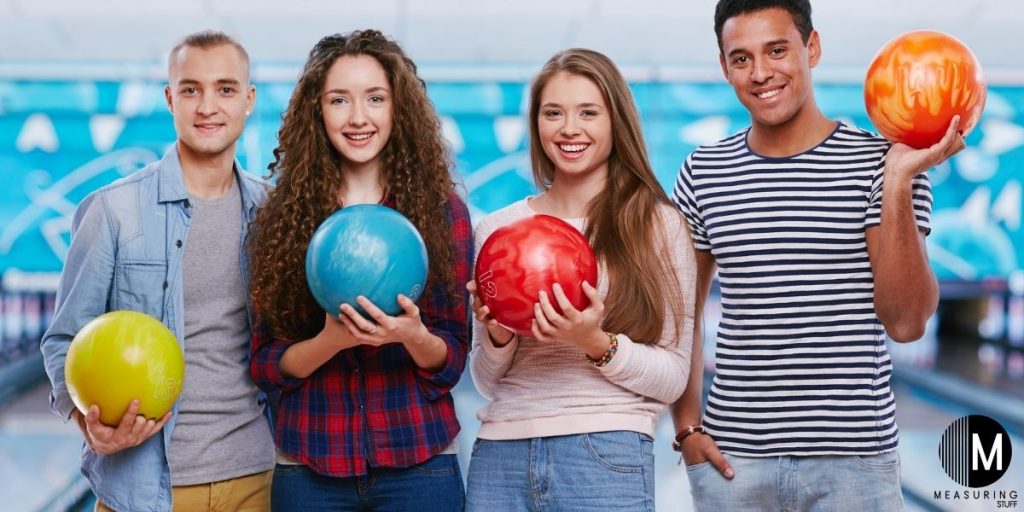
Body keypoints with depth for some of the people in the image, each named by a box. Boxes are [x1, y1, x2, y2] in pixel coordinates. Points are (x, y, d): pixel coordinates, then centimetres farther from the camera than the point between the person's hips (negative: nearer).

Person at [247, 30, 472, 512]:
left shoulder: (443, 210, -2)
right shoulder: (283, 214, 0)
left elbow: (452, 361, 0)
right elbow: (264, 363, 0)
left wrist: (413, 336, -20)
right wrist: (331, 341, -17)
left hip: (418, 462, 0)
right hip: (309, 466, 1)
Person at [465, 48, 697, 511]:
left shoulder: (657, 224, 0)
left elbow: (673, 379, -1)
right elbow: (487, 382, 12)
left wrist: (596, 343, -16)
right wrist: (497, 337, -7)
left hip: (607, 454, -2)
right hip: (500, 453, 3)